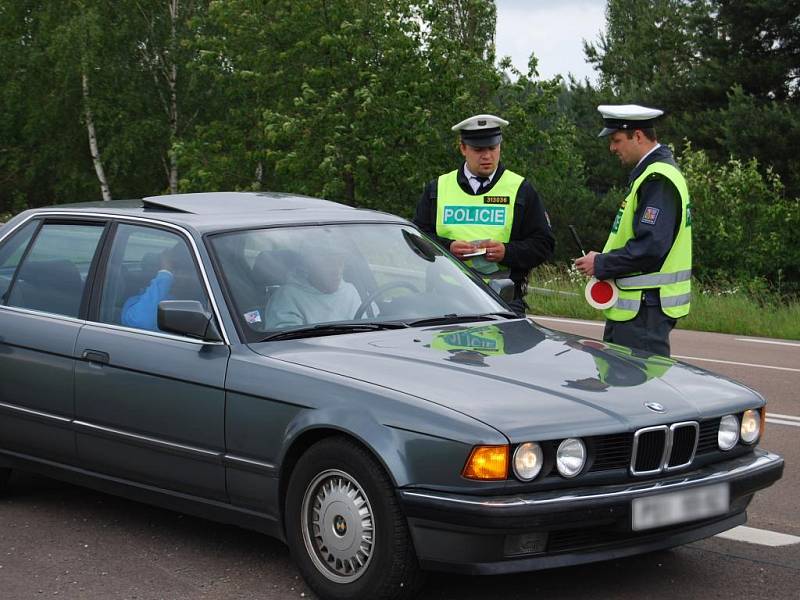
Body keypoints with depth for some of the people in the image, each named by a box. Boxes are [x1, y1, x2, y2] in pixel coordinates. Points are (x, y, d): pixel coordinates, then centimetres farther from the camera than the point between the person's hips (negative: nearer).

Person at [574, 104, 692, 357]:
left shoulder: (658, 180, -16)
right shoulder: (650, 173, 17)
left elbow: (651, 247, -25)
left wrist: (601, 265, -14)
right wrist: (604, 261, 10)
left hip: (645, 309, -10)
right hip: (633, 306, 10)